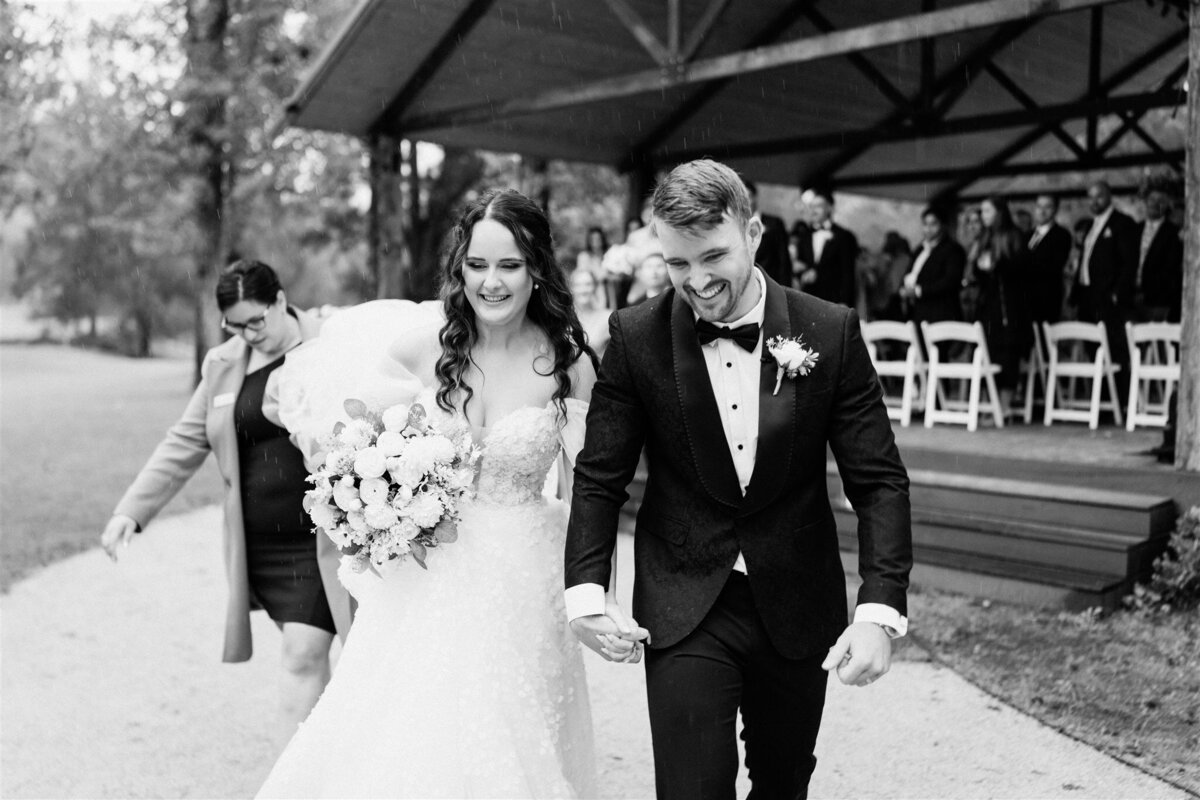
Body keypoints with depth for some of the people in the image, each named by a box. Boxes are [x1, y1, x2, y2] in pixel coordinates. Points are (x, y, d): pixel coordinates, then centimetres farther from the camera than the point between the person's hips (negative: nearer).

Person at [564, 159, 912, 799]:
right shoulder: (637, 337, -10)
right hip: (683, 609, -1)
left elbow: (878, 480, -8)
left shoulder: (830, 331, -10)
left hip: (798, 607, 2)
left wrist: (880, 610, -18)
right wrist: (586, 591, -14)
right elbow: (599, 477, -3)